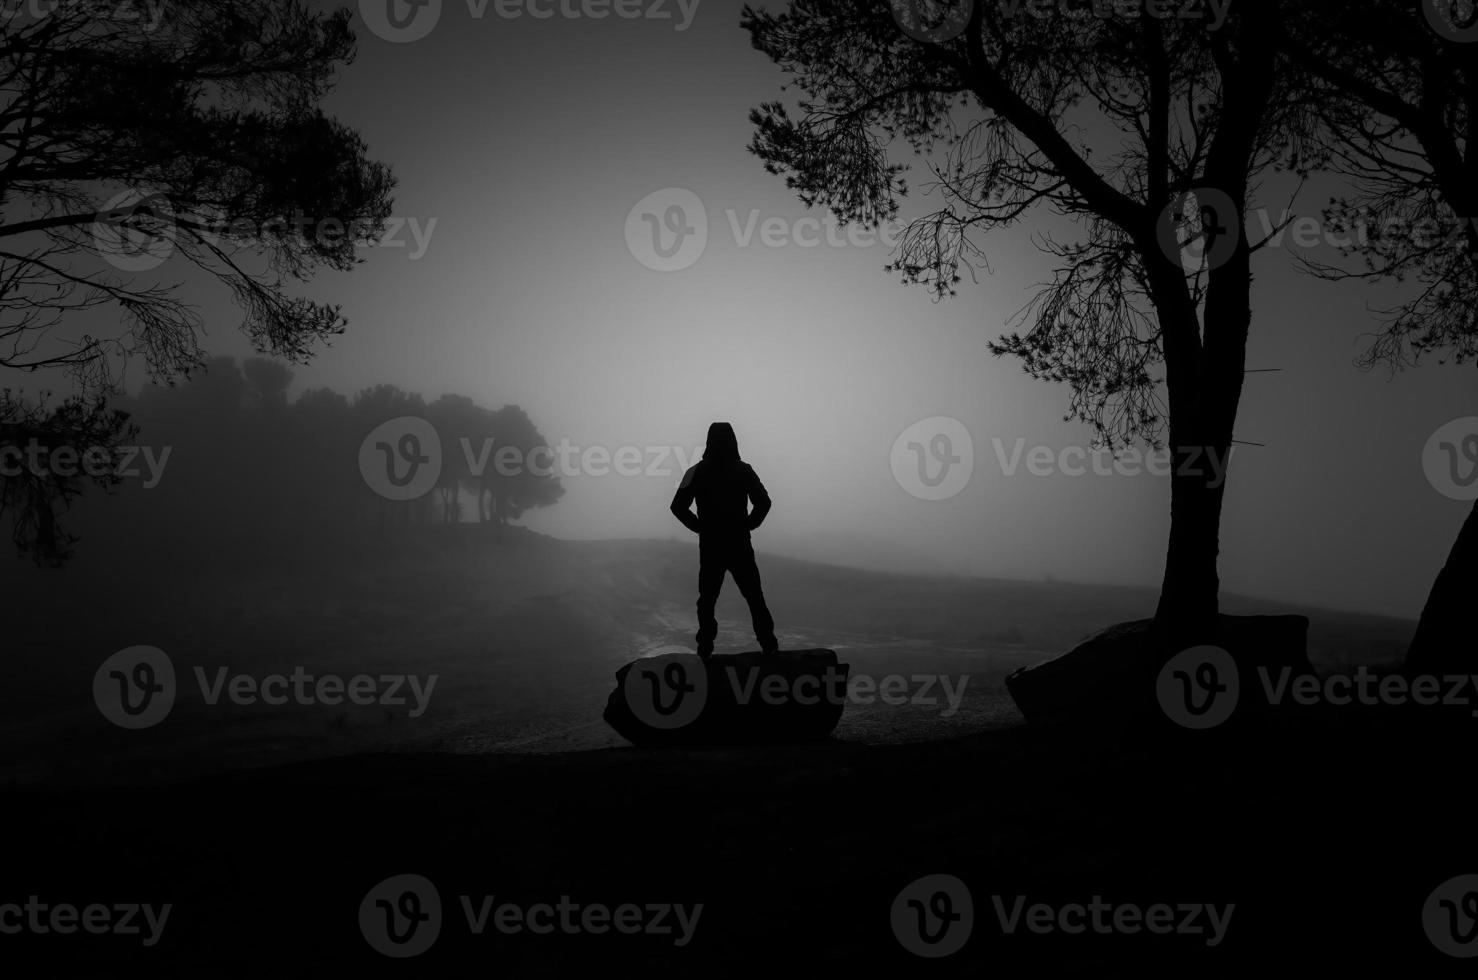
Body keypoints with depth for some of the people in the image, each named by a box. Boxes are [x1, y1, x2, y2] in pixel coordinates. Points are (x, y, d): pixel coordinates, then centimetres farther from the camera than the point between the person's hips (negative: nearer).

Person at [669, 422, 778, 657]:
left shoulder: (697, 472, -5)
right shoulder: (744, 470, -4)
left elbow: (678, 506, -7)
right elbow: (763, 502, -4)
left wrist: (699, 526, 4)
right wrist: (748, 524, 7)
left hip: (710, 547, 0)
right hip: (740, 547, 0)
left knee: (707, 600, 10)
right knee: (755, 598, 9)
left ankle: (705, 649, 7)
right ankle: (769, 646, 7)